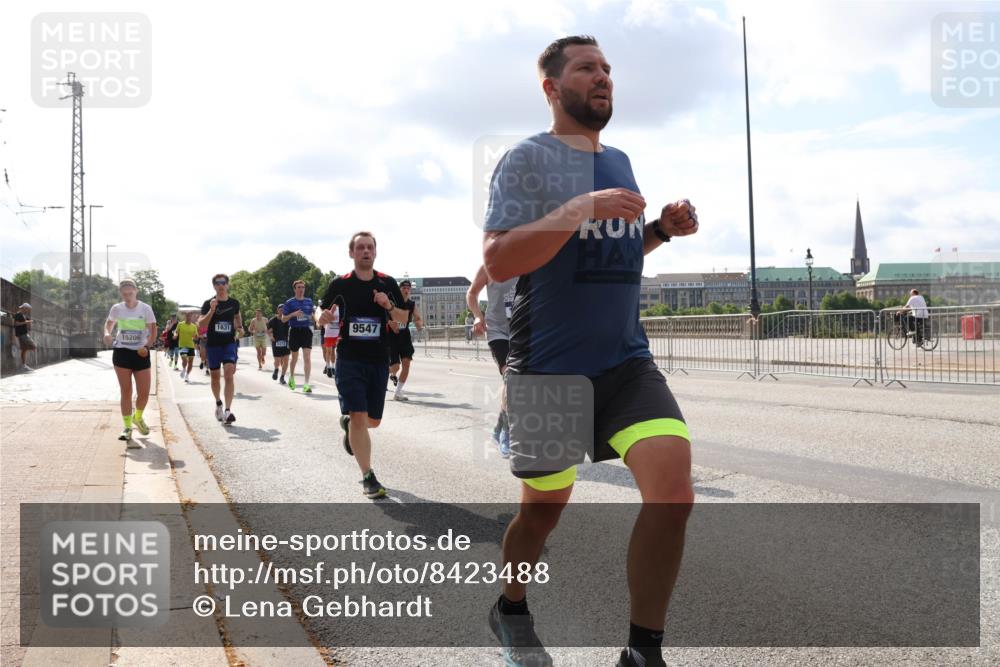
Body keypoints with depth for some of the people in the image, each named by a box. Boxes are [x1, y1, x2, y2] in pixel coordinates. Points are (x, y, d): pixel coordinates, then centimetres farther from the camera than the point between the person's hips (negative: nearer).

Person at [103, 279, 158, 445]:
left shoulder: (145, 309, -6)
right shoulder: (116, 309, 0)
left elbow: (153, 332, -6)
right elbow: (109, 323, 19)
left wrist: (146, 346, -23)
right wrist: (107, 334, -4)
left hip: (141, 354, -1)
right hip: (122, 352, 1)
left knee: (144, 393, -1)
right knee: (125, 392, 1)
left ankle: (137, 417, 30)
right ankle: (127, 427, 10)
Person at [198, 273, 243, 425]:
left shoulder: (234, 303, 4)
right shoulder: (208, 303, -3)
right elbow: (201, 324, -12)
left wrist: (240, 327, 9)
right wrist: (211, 310, -24)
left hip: (230, 343, 0)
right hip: (213, 344, 0)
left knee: (229, 374, -18)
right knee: (215, 377, 13)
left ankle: (227, 410, -23)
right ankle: (218, 402, 40)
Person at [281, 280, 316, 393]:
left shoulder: (309, 301, 9)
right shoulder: (289, 302, -1)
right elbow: (283, 319, -1)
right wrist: (293, 314, -16)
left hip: (306, 330, 1)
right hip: (294, 331, -1)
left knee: (307, 357, -11)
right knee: (294, 357, 12)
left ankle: (306, 384, -12)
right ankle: (291, 377, 38)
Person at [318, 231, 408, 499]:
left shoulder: (387, 283, 2)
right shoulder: (340, 284, -2)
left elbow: (403, 319, 7)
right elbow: (322, 313, 8)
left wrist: (389, 306, -13)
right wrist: (323, 318, -15)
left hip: (379, 361, 3)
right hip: (349, 361, -3)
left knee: (373, 421, 13)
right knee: (359, 417, -12)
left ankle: (347, 422, 48)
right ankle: (368, 477, -4)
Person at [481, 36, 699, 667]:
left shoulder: (620, 162, 14)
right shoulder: (528, 158, -6)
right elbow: (498, 261, -18)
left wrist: (662, 229, 7)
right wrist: (581, 207, -25)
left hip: (627, 360, 5)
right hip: (550, 366, -5)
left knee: (673, 485, -14)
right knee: (545, 506, 10)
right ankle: (511, 609, 40)